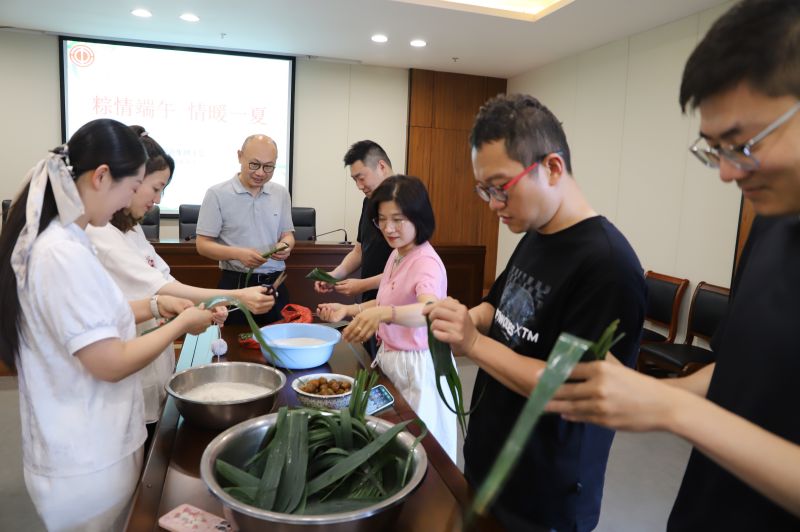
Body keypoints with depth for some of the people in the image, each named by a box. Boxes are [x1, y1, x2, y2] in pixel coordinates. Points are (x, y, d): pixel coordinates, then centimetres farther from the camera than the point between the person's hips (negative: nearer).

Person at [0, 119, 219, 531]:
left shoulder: (56, 240, 3)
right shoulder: (65, 254, -27)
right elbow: (110, 364, -25)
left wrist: (153, 307, 5)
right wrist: (182, 324, -14)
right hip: (86, 458, -9)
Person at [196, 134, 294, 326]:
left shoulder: (281, 193, 8)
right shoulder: (217, 194, -5)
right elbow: (203, 245, -4)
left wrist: (285, 245, -9)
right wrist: (238, 254, -21)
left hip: (275, 284, 3)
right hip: (236, 284, -3)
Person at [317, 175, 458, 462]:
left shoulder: (426, 262, -23)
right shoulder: (396, 254, 4)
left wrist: (383, 314, -59)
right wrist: (349, 310, 6)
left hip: (416, 367, -8)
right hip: (389, 358, 8)